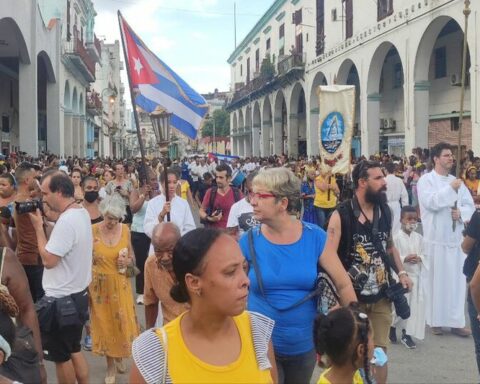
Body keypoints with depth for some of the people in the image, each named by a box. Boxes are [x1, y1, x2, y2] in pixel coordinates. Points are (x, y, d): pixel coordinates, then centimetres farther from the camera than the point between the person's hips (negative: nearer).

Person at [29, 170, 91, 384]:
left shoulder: (66, 221, -25)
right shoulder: (82, 213, 6)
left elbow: (48, 260, -23)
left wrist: (38, 227, -14)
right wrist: (46, 224, 2)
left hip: (61, 300, -9)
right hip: (77, 294, 9)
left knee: (61, 356, 7)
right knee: (74, 351, 21)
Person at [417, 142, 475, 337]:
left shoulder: (456, 181, 13)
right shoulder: (426, 180, -4)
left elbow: (470, 205, 11)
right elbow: (431, 202, -19)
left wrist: (461, 213, -9)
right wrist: (451, 188, -18)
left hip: (456, 238, 5)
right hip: (436, 239, -5)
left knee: (457, 280, 6)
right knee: (436, 280, 2)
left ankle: (456, 321, 13)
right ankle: (435, 320, 13)